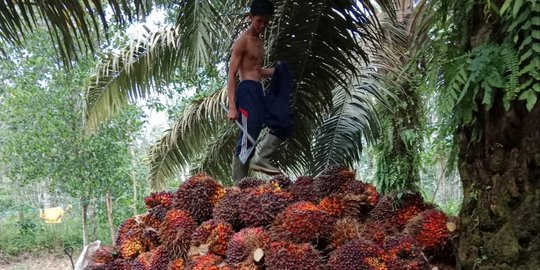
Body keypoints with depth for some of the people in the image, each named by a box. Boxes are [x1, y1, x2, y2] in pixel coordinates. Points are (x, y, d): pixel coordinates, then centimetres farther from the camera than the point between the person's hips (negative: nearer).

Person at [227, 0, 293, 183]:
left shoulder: (260, 41, 19)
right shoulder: (242, 41, -7)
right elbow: (231, 74, -12)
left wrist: (277, 71, 12)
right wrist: (232, 107, -19)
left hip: (260, 92, 9)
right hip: (248, 91, -9)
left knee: (284, 124, 6)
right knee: (248, 139, -11)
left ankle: (261, 159, 8)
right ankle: (238, 184, -5)